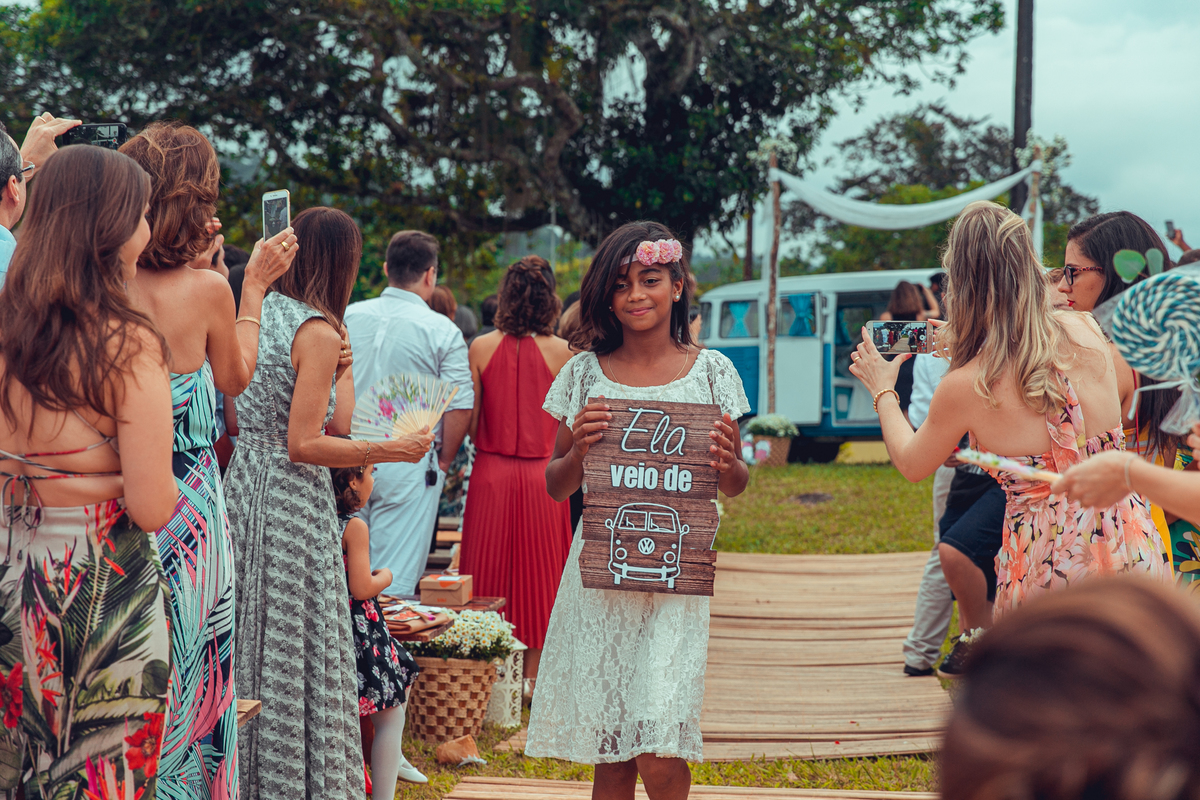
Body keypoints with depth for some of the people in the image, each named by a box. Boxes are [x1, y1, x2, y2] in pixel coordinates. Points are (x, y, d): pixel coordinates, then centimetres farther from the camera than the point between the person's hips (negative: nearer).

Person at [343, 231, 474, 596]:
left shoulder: (347, 318, 5)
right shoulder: (443, 331, -7)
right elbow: (460, 406, -9)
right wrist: (442, 462, 4)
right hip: (409, 468, -4)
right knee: (395, 578, -1)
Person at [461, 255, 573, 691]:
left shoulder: (482, 348, -4)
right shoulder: (561, 352, -7)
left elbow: (468, 422, -1)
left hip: (491, 473, 1)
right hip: (542, 474, -1)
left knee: (490, 570, 10)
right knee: (538, 571, 10)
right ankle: (532, 675, 14)